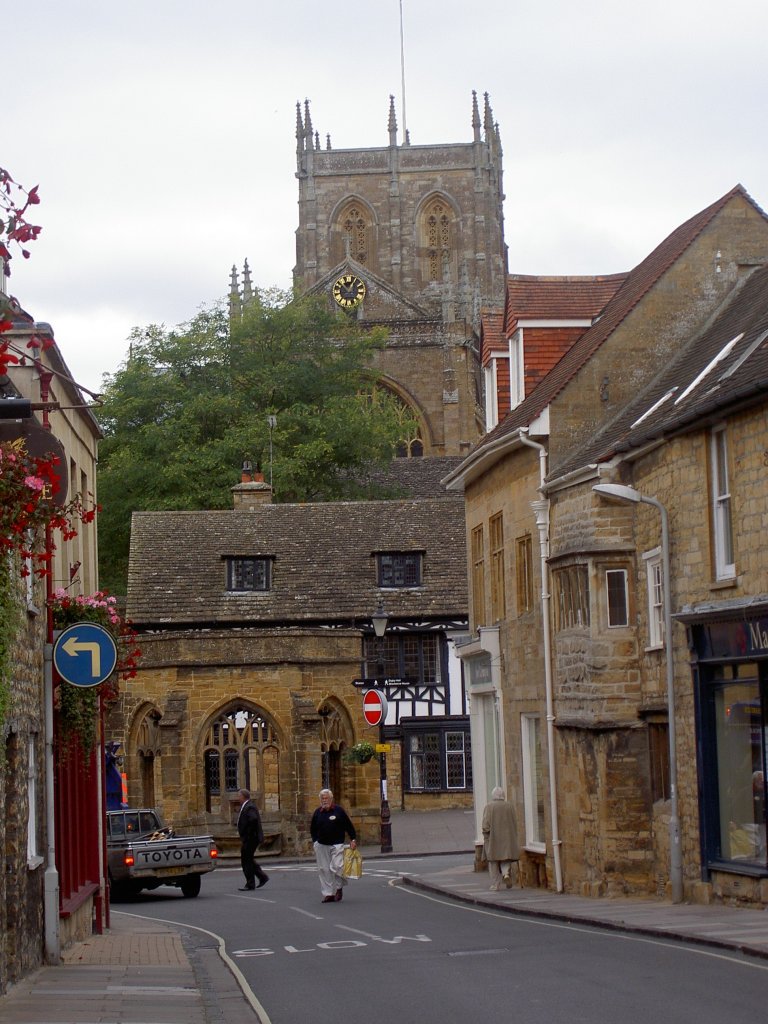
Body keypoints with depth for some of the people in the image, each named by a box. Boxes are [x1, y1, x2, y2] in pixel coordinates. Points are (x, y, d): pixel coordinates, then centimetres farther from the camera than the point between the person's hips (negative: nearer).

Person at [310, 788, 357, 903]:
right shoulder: (317, 813, 8)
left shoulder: (339, 810, -1)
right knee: (324, 870, 1)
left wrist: (353, 839, -1)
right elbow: (312, 829, 19)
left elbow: (349, 826, 4)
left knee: (337, 867, -14)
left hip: (337, 845, -3)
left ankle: (339, 888, 10)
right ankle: (328, 894, 7)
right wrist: (315, 841, 9)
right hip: (321, 846, 3)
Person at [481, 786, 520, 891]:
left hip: (493, 839, -2)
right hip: (507, 838, 2)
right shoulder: (509, 806, 0)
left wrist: (486, 838, -6)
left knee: (494, 862, 8)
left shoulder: (489, 807, -8)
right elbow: (515, 823, 3)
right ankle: (506, 873, -17)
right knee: (505, 860, 13)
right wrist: (513, 838, 12)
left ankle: (495, 886, 6)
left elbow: (486, 824, -13)